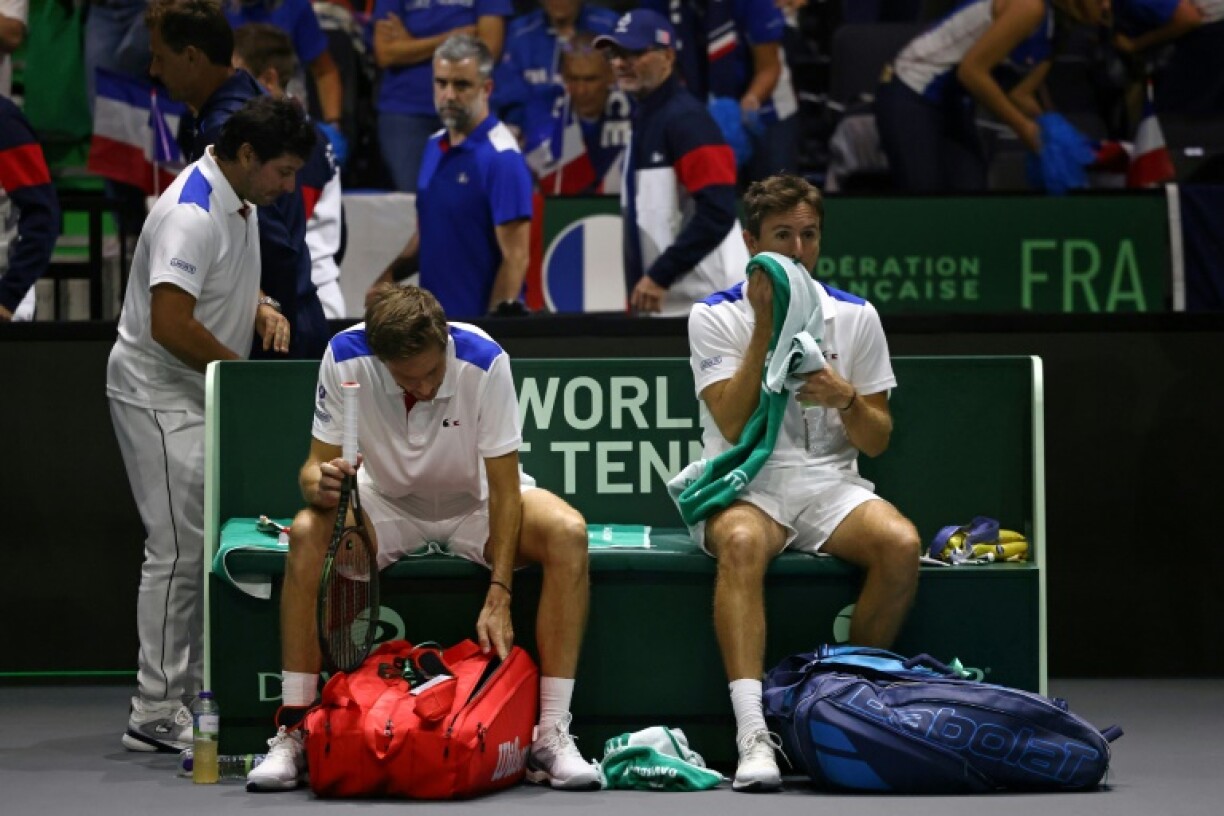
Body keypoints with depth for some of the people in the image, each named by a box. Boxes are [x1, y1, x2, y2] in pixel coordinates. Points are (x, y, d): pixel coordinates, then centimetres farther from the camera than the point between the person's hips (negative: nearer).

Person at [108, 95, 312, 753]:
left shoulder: (241, 202, 8)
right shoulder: (190, 216, -23)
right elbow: (170, 326, -28)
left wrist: (262, 310, 4)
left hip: (205, 395, 10)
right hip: (161, 397, -10)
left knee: (206, 550, 11)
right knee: (179, 550, -9)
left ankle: (193, 693, 18)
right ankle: (156, 715, -4)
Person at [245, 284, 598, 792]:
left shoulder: (483, 360, -27)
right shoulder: (345, 358, -23)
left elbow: (504, 487, -22)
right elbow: (316, 466, -15)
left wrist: (499, 596, -30)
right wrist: (321, 485, -40)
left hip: (475, 502, -1)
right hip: (387, 502, 1)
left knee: (567, 532, -30)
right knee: (307, 534, -31)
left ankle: (552, 735, -25)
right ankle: (292, 732, -21)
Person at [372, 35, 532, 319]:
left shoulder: (502, 158, -14)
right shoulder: (434, 146, 10)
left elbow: (515, 257, -16)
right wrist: (391, 274, 3)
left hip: (478, 317, -7)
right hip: (432, 316, 7)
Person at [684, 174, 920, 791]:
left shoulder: (855, 316, 8)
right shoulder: (714, 317, 1)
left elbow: (876, 440, 9)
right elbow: (735, 426, -12)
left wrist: (845, 399, -14)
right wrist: (766, 324, -14)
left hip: (828, 484, 3)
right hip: (745, 484, -3)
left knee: (901, 544, -29)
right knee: (742, 544, -38)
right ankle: (753, 734, -45)